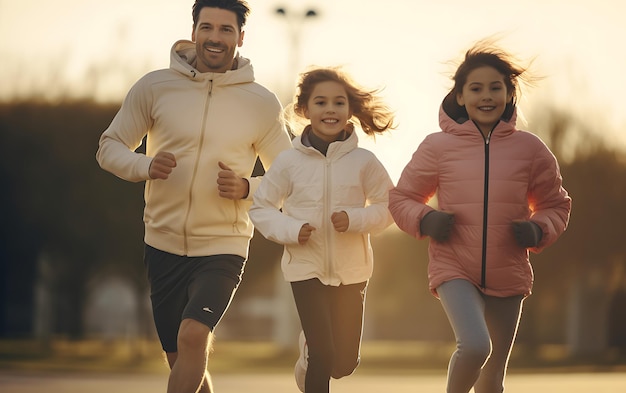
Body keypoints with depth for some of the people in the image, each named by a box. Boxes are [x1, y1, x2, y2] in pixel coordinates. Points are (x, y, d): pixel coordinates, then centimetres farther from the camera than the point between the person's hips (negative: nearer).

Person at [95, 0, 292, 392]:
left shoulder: (263, 103, -3)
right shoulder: (155, 87, -3)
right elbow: (110, 146, 5)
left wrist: (247, 189, -15)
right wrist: (144, 166, -16)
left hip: (223, 246, -2)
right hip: (164, 245, 2)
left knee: (193, 337, -24)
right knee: (182, 359, 11)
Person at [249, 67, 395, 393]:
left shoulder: (364, 162, -6)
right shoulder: (289, 162, -7)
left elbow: (388, 207, 0)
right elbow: (260, 208, 1)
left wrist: (356, 219, -18)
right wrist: (291, 230, -16)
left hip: (351, 271, 2)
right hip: (306, 268, -2)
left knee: (344, 362, 9)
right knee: (322, 357, -9)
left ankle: (309, 352, 43)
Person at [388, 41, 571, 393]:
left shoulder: (530, 149, 0)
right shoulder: (438, 147, -4)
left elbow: (556, 205, 12)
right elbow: (402, 198, 7)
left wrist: (538, 231, -9)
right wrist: (425, 220, -13)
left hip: (508, 275, 3)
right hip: (454, 270, -3)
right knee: (475, 347, -28)